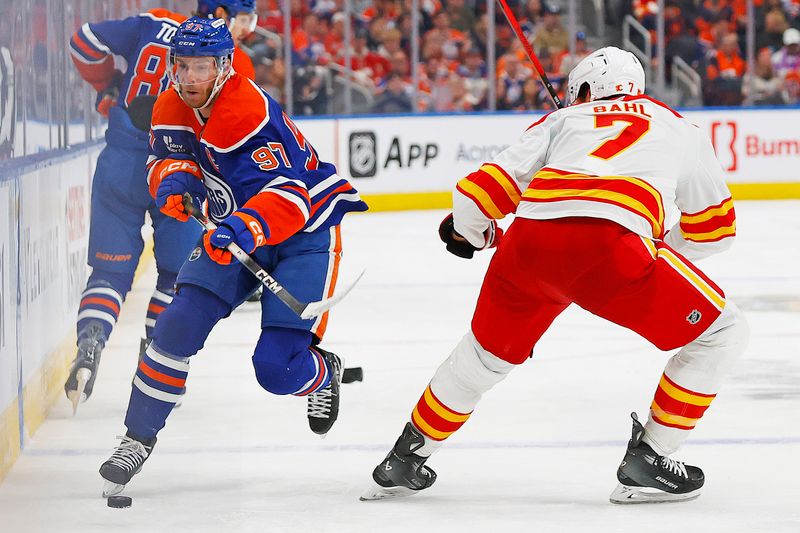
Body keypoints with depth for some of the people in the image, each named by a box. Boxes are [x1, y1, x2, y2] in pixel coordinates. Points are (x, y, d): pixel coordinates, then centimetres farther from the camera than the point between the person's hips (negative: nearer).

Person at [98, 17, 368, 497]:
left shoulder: (250, 111, -29)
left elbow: (291, 191, -36)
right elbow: (168, 156, 8)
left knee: (277, 367, -13)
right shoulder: (173, 107, -4)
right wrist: (173, 177, -18)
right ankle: (139, 438, 0)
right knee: (179, 325, -11)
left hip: (304, 230, -7)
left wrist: (248, 226, -54)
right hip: (235, 232, 7)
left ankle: (325, 374, 24)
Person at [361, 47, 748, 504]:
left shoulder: (564, 120, 31)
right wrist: (663, 242, 53)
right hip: (610, 247, -4)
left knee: (486, 352, 30)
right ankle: (646, 464, 10)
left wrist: (467, 231, 45)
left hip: (530, 242, 4)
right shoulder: (681, 129, 30)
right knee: (721, 332, 13)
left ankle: (404, 463, 40)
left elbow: (480, 192, 23)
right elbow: (714, 230, 34)